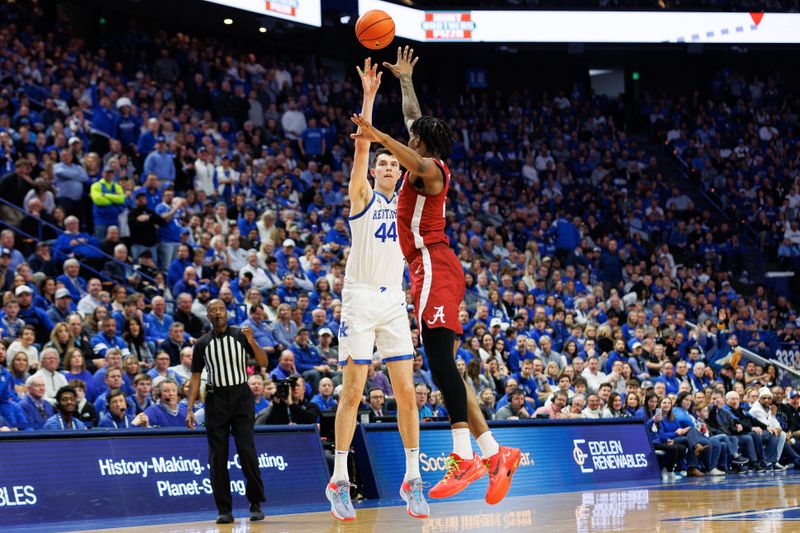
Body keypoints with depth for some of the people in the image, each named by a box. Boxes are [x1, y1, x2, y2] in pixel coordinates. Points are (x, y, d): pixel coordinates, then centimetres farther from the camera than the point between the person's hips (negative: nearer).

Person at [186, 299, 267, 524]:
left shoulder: (240, 335, 4)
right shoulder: (203, 344, 8)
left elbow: (263, 362, -1)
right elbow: (196, 378, 10)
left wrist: (252, 342, -18)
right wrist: (190, 409, 3)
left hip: (241, 397, -2)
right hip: (216, 399, 2)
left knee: (247, 451, -9)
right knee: (217, 457, -1)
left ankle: (256, 505, 1)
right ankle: (224, 510, 3)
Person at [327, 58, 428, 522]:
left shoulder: (405, 200, 14)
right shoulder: (363, 197, 0)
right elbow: (362, 146, -11)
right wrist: (369, 95, -18)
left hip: (395, 300, 5)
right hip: (361, 297, -5)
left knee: (406, 391, 0)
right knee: (353, 391, -5)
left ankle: (413, 478, 5)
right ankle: (340, 481, 0)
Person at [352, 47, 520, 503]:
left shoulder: (430, 168, -4)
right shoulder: (428, 166, 21)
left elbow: (416, 161, -31)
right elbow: (415, 119, 38)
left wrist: (378, 137, -47)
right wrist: (405, 80, 50)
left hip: (434, 265, -10)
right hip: (433, 268, 10)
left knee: (440, 358, -20)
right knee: (444, 365, 6)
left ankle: (465, 457, -30)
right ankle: (495, 454, 2)